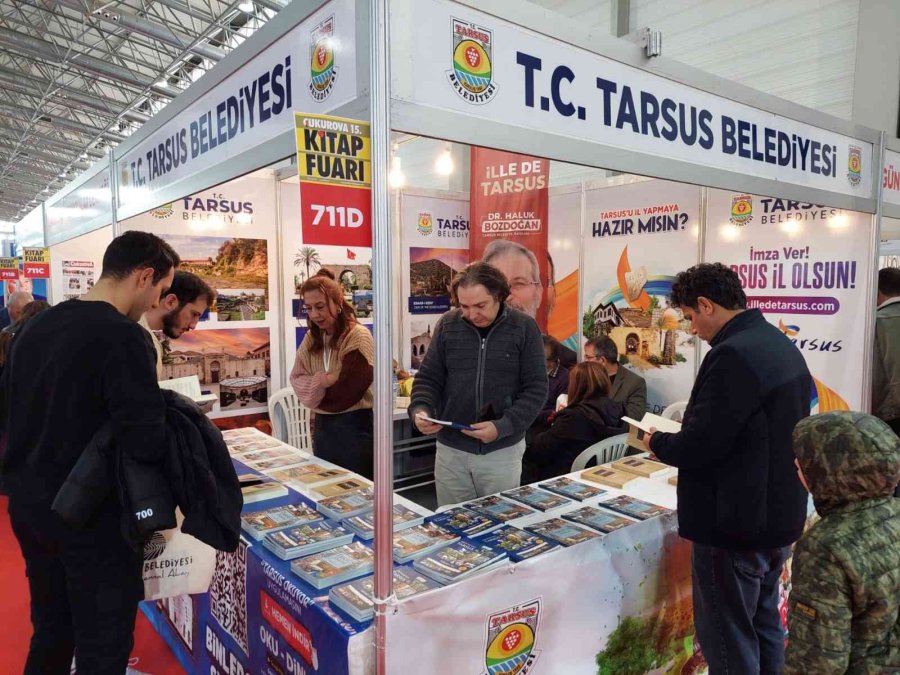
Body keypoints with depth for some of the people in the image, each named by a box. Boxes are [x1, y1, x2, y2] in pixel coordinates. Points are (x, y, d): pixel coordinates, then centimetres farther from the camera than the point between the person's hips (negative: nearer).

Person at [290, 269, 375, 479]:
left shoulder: (358, 336, -15)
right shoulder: (311, 338, 6)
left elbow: (348, 391, -18)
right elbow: (297, 380, 1)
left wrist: (317, 393, -3)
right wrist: (321, 381, -17)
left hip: (355, 427, -6)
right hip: (323, 426, 6)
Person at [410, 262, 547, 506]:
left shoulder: (524, 327, -5)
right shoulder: (448, 325, 0)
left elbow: (536, 389, -7)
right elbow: (428, 377, 5)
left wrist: (503, 427, -19)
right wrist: (419, 409, -15)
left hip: (503, 451, -1)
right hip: (451, 450, 2)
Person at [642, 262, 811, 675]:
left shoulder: (732, 355, -24)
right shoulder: (781, 345, 7)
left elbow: (698, 447, -26)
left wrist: (656, 442, -6)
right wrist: (682, 434, 14)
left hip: (736, 526, -10)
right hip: (780, 516, 10)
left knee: (727, 641, 5)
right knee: (764, 626, 24)